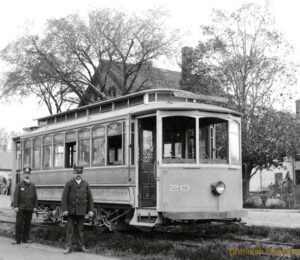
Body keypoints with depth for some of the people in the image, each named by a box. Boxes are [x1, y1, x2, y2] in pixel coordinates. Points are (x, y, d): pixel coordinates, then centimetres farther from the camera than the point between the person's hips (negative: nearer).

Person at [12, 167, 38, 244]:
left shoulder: (32, 185, 9)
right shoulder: (19, 185, 1)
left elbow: (35, 197, 8)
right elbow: (16, 196, -4)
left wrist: (35, 207, 2)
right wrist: (15, 206, -12)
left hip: (30, 208, 3)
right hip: (21, 208, -3)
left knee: (27, 223, 5)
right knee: (19, 223, -4)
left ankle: (25, 238, 13)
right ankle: (18, 239, -1)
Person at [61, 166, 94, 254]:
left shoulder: (85, 184, 5)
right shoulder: (69, 184, -1)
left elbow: (89, 197, 5)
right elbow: (64, 197, -4)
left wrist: (90, 210, 0)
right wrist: (64, 210, -11)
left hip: (81, 211, 2)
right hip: (71, 210, -2)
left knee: (80, 229, 8)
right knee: (70, 229, 0)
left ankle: (81, 245, 18)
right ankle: (68, 247, 4)